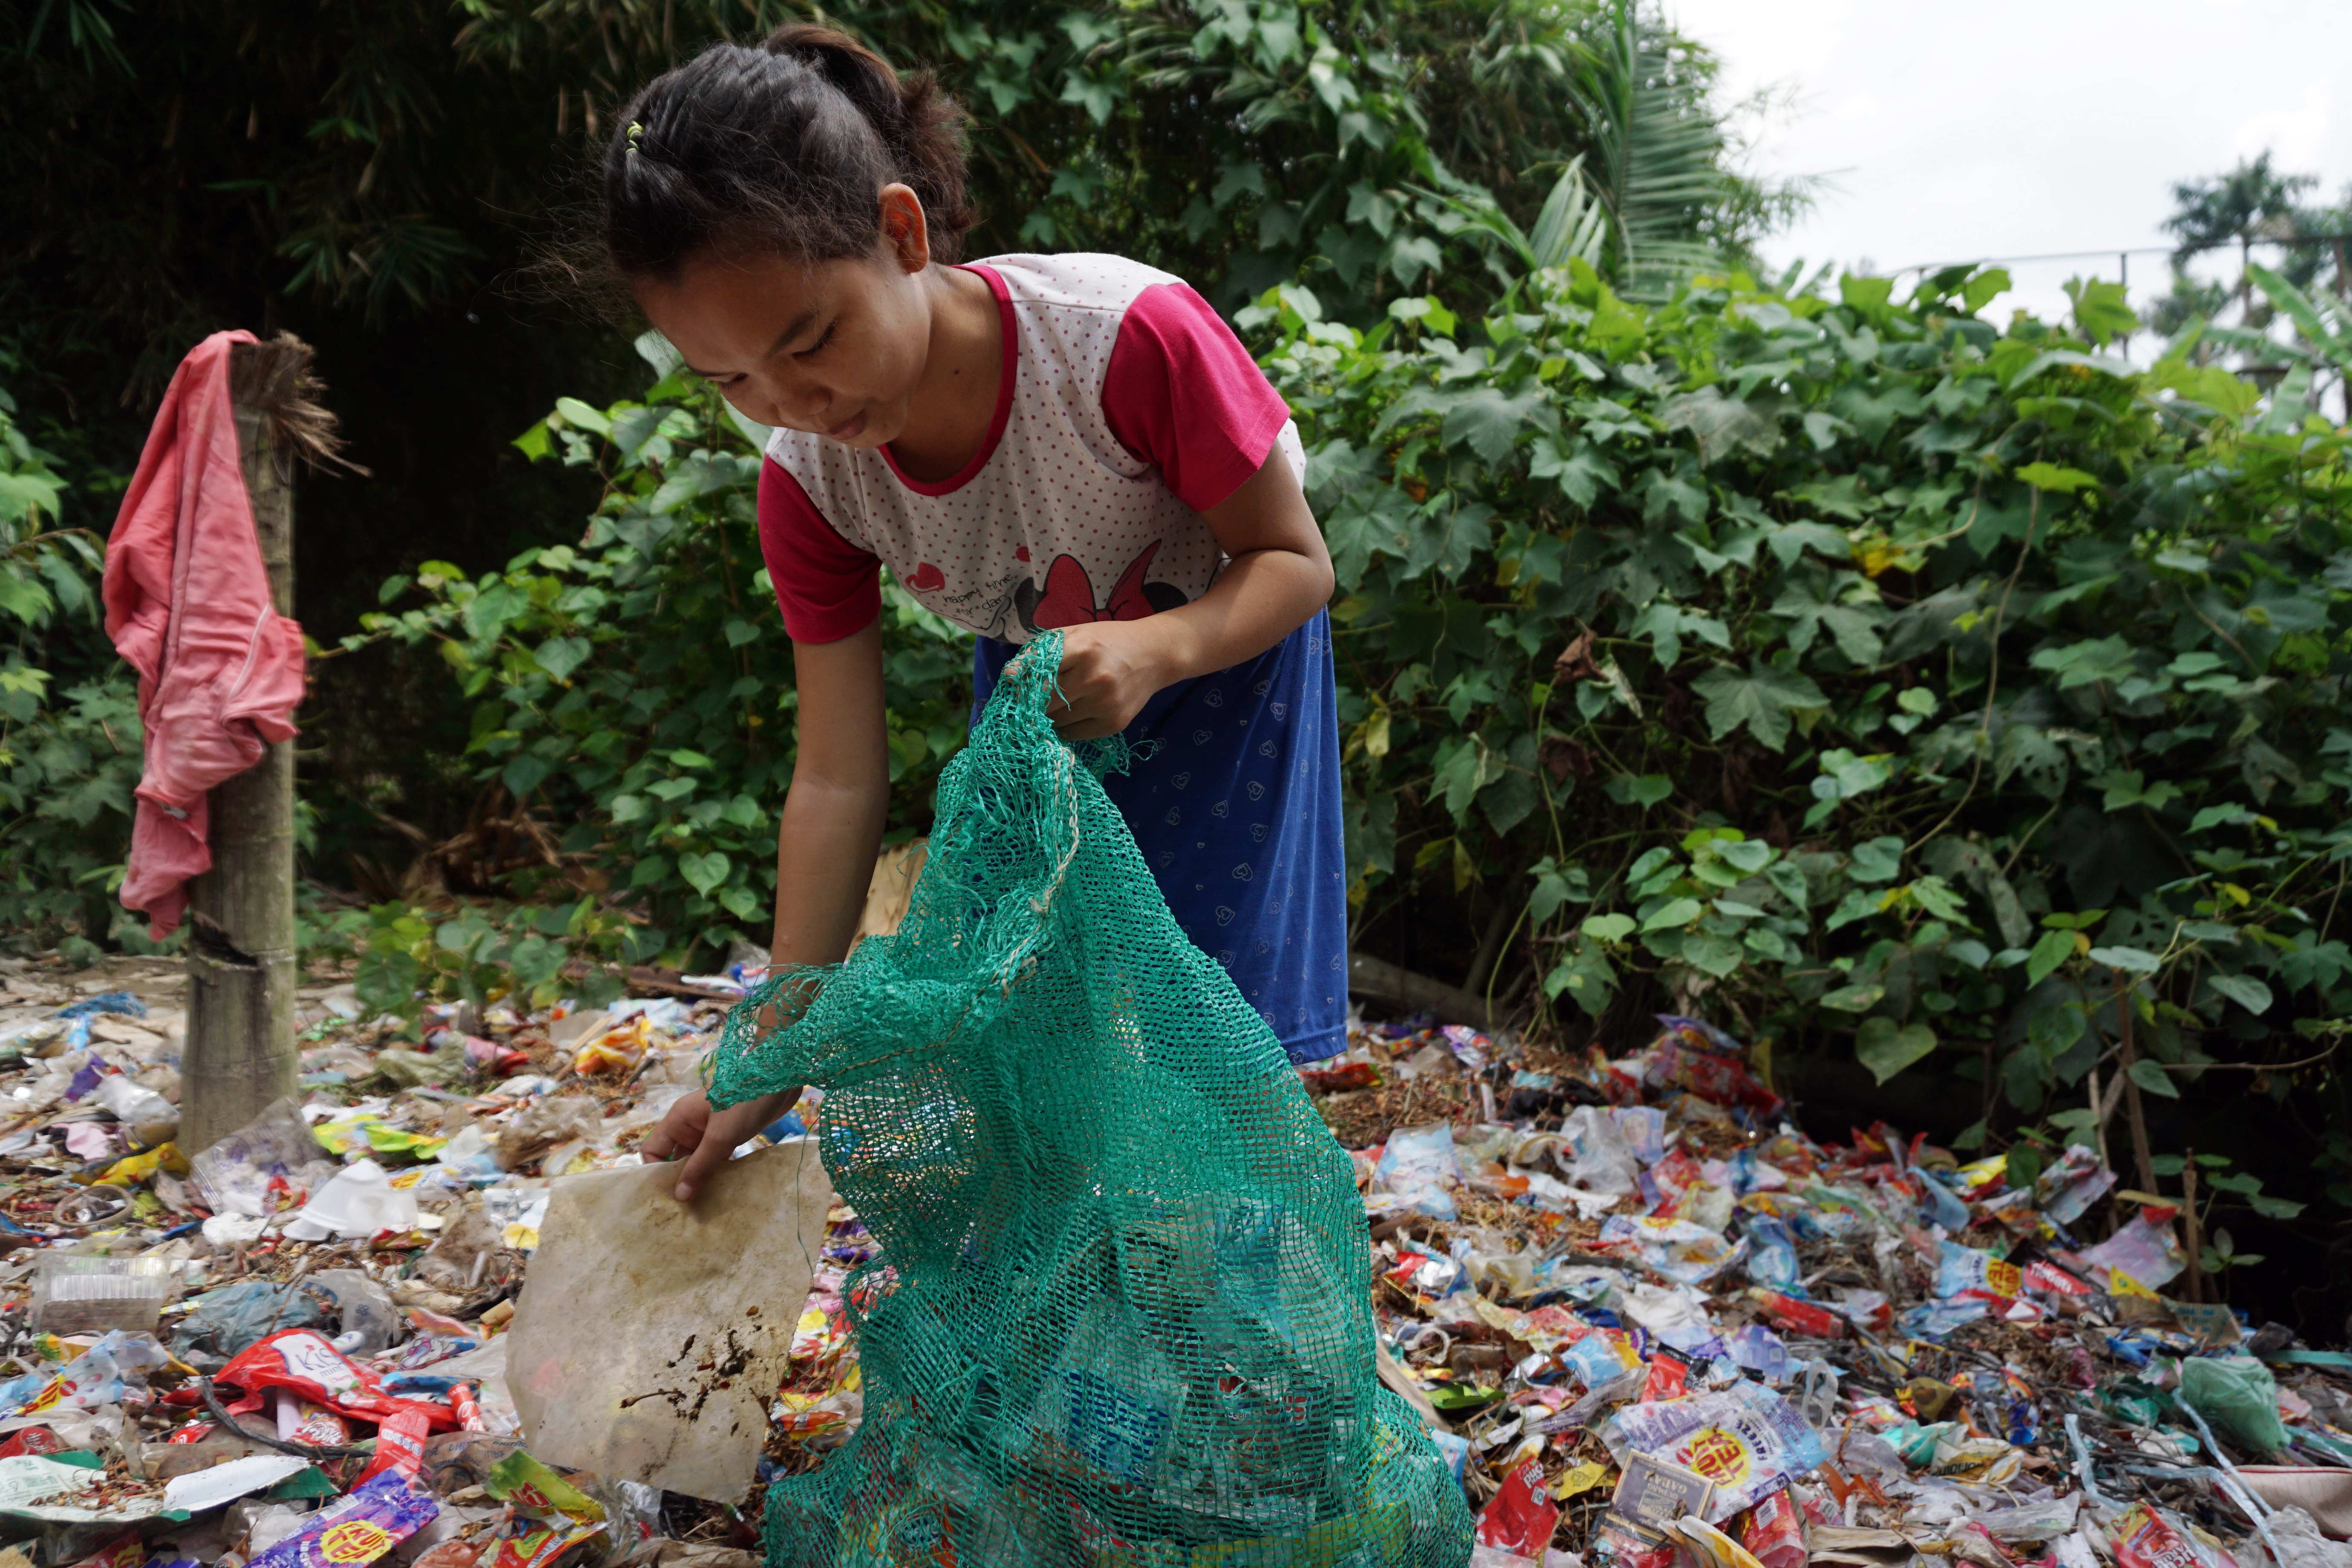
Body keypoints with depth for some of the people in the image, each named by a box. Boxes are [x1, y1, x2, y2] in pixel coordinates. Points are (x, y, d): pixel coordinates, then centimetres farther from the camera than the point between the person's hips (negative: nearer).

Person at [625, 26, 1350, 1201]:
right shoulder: (807, 482, -22)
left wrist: (1153, 650, -44)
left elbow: (1294, 561, -22)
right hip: (1029, 685, 3)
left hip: (1222, 651, -3)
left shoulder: (1130, 336, -36)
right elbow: (838, 779, -17)